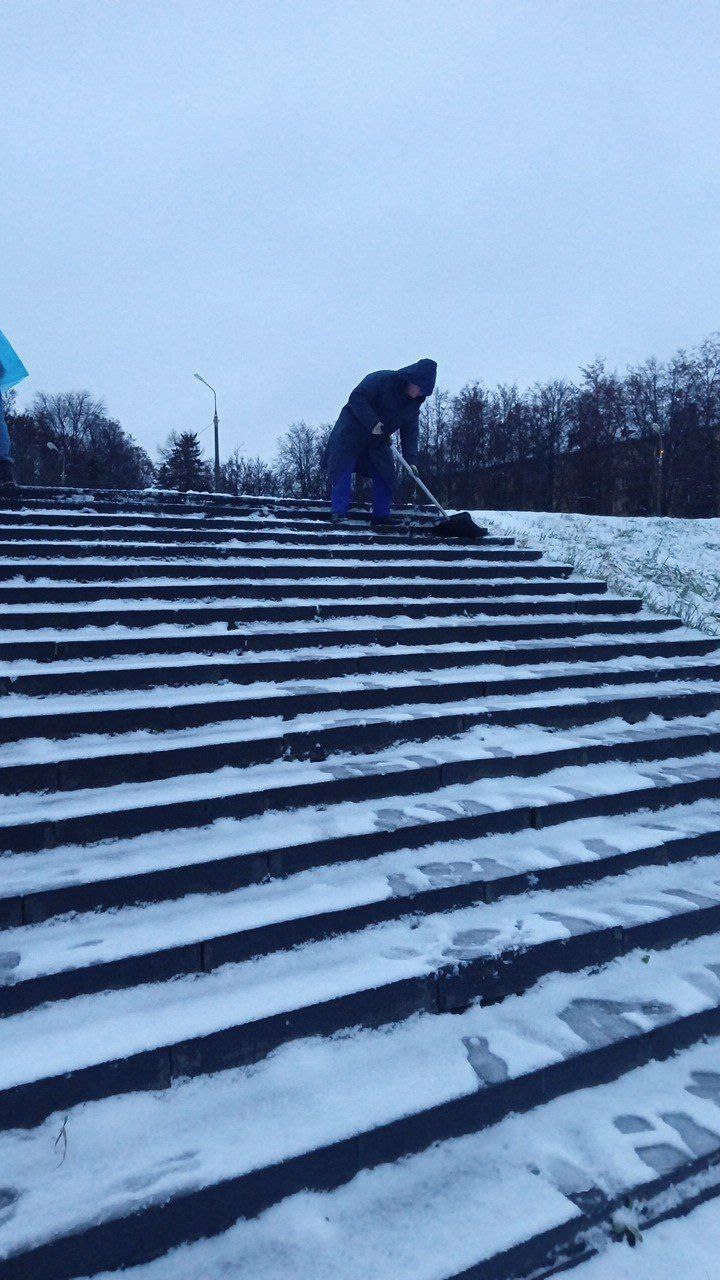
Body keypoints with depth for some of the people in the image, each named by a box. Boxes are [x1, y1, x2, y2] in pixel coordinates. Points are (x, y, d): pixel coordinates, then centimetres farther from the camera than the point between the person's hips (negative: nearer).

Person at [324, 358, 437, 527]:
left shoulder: (414, 403, 1)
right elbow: (357, 397, -25)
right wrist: (372, 423, -32)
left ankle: (381, 516, 6)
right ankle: (339, 513, -12)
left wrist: (411, 460, -11)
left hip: (378, 440, 7)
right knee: (343, 470, -13)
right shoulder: (381, 379, -20)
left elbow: (410, 431, 0)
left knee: (386, 474, 1)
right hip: (352, 432, -6)